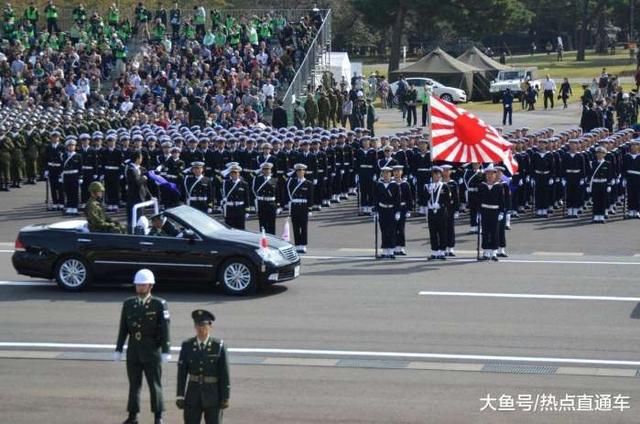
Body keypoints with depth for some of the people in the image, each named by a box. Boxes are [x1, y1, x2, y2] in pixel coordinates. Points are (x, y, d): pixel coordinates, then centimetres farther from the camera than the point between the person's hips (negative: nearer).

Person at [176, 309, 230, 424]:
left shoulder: (218, 346, -4)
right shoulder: (187, 346, 1)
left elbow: (224, 374, -4)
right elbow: (182, 373, 1)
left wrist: (225, 397, -6)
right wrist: (180, 396, -2)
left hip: (213, 394, -1)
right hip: (193, 396, 2)